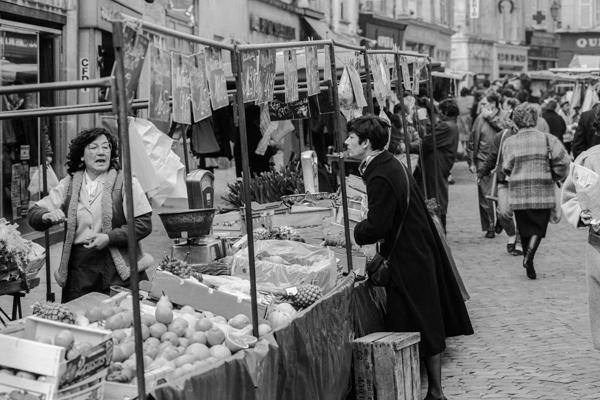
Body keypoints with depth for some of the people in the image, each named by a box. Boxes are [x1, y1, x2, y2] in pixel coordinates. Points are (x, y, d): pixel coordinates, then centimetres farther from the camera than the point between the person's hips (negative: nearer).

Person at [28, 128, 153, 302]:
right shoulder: (69, 184, 9)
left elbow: (144, 224, -5)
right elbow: (34, 213, 11)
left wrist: (110, 237, -16)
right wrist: (47, 216, -12)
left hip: (118, 269, -2)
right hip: (78, 269, 3)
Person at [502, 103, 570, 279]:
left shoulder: (509, 142, 0)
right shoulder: (547, 139, -3)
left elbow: (507, 168, -4)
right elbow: (563, 161, -10)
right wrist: (555, 177, 7)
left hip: (518, 193, 2)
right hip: (543, 192, -1)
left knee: (525, 229, 14)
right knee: (538, 227, 8)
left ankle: (529, 266, 17)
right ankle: (529, 255, -17)